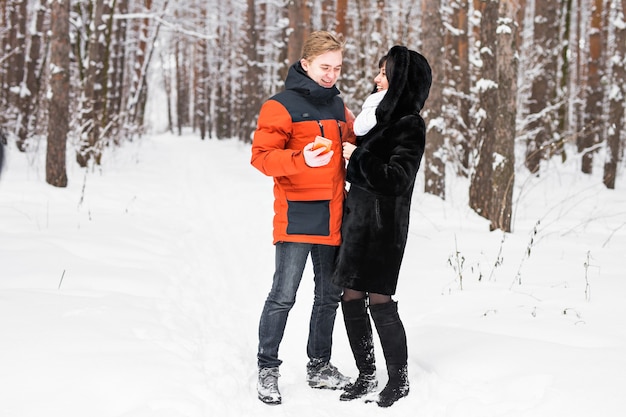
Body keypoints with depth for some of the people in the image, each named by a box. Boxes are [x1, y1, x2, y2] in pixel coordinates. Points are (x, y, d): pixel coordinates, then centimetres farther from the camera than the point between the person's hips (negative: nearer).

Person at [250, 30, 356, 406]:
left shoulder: (339, 108, 15)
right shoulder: (282, 106, -5)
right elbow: (262, 155, -14)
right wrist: (302, 159, -29)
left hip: (333, 217, 7)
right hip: (296, 216, -7)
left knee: (330, 295, 12)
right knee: (283, 296, -6)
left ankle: (320, 367, 24)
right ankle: (268, 369, 6)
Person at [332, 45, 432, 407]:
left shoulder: (411, 127, -10)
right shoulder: (381, 116, 14)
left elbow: (397, 180, -18)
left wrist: (359, 156, -14)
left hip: (384, 224, -8)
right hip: (357, 218, 8)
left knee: (379, 300, -7)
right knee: (351, 299, 6)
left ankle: (399, 378, 8)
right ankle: (367, 375, 17)